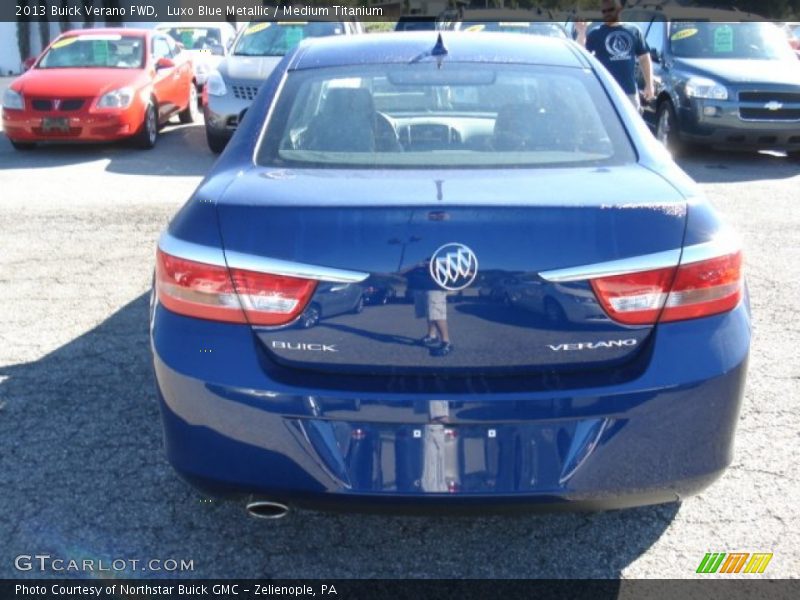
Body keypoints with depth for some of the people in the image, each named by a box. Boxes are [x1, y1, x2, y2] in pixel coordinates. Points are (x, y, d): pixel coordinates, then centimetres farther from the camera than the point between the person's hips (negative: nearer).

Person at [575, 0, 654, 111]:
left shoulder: (634, 31, 9)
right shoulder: (596, 34, 1)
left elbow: (644, 58, 11)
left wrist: (649, 85, 4)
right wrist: (581, 33, -23)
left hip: (630, 91, 3)